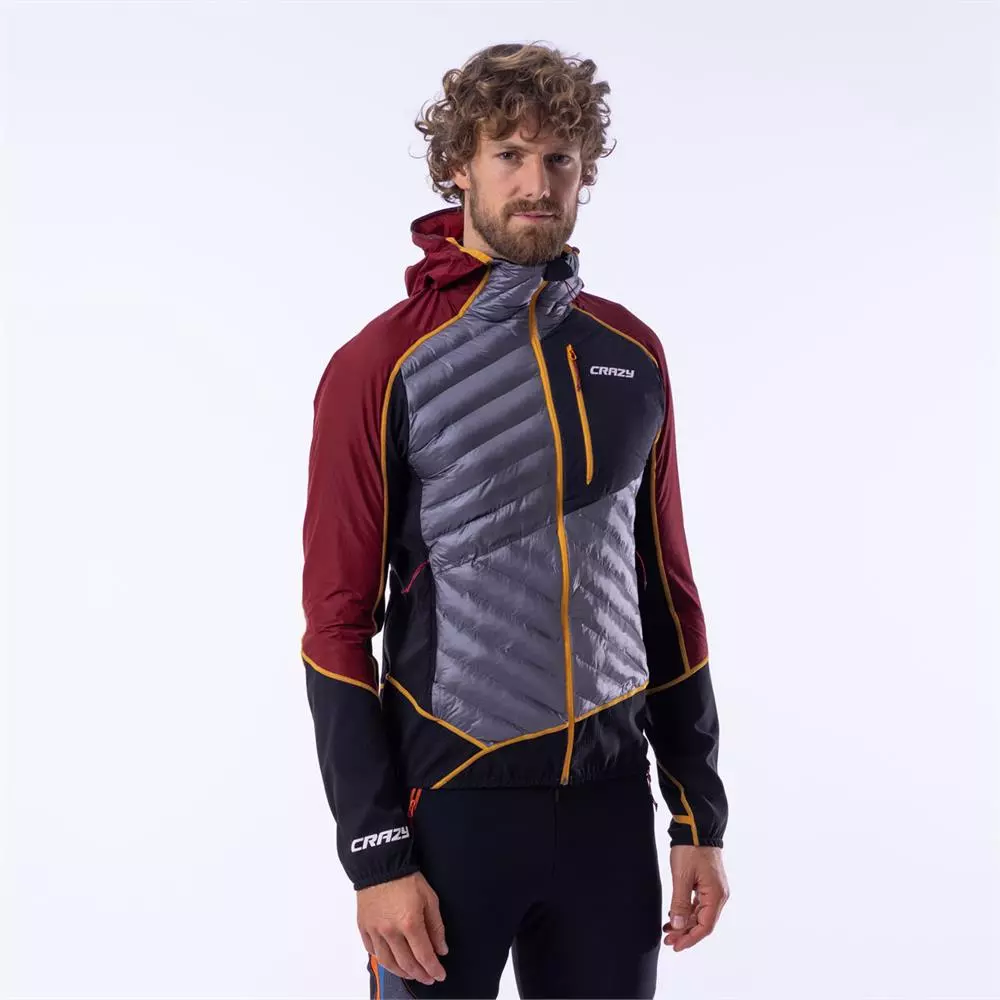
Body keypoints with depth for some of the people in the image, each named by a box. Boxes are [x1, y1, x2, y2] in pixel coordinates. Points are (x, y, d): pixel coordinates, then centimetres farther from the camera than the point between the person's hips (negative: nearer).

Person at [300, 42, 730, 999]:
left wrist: (700, 814, 8)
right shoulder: (383, 366, -8)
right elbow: (338, 624, -8)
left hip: (611, 801, 4)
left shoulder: (630, 355, 4)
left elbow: (665, 587, 9)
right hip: (451, 802, -4)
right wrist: (376, 856, -11)